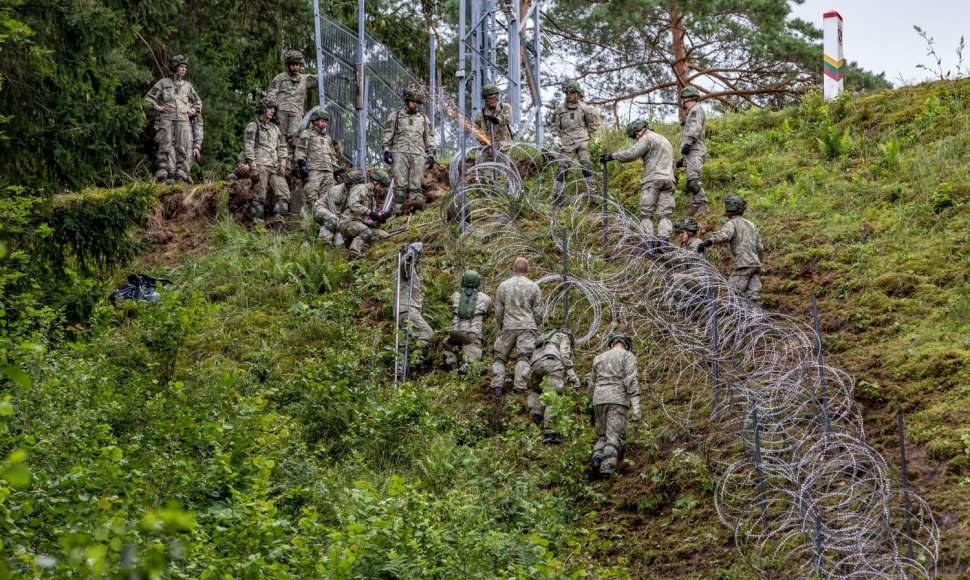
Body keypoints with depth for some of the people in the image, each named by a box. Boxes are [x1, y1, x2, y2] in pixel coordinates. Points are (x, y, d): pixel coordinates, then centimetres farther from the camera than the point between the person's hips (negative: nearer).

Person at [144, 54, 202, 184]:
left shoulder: (187, 86, 20)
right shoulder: (163, 83, 11)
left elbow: (198, 102, 33)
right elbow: (148, 99, 11)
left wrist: (193, 111, 15)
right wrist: (158, 107, -4)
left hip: (183, 121, 3)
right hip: (166, 120, -3)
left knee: (183, 149, -6)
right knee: (166, 148, -11)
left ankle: (181, 176, -6)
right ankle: (164, 176, -17)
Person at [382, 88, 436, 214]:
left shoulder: (424, 118, 21)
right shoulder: (394, 116, 14)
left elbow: (429, 138, 20)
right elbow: (388, 135, 9)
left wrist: (431, 155, 11)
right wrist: (387, 151, -3)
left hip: (418, 154, 2)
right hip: (399, 153, -2)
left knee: (416, 182, -11)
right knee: (400, 182, -12)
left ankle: (417, 201, -23)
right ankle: (398, 208, -17)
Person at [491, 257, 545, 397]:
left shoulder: (503, 286, 6)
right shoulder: (533, 287, 3)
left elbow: (498, 311, 9)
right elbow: (538, 312, 4)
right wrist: (534, 326, 20)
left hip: (508, 327, 1)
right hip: (527, 327, -1)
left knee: (500, 357, 8)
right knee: (523, 358, -3)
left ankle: (497, 386, -5)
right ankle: (520, 386, -16)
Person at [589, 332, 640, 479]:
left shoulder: (599, 358, 20)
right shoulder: (628, 356, 4)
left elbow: (592, 386, 23)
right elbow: (631, 380, -9)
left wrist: (592, 409, 32)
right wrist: (636, 406, -14)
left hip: (599, 400, 4)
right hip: (618, 400, -4)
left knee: (603, 437, 15)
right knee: (614, 439, -6)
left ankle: (597, 458, -13)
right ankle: (606, 471, -22)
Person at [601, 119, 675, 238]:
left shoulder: (647, 138, 0)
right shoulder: (666, 141, 28)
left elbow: (632, 153, -11)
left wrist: (612, 156, -6)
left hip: (653, 179, -7)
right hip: (669, 180, 7)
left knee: (646, 214, -4)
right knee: (664, 215, 0)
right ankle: (663, 241, -12)